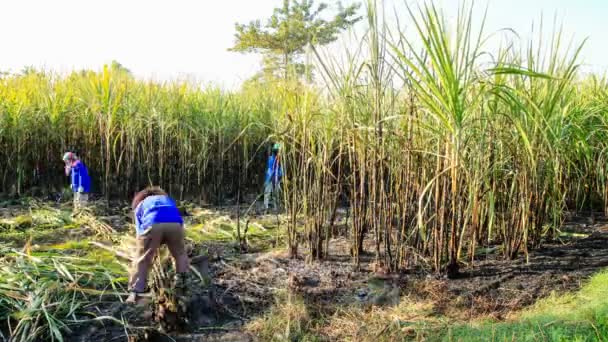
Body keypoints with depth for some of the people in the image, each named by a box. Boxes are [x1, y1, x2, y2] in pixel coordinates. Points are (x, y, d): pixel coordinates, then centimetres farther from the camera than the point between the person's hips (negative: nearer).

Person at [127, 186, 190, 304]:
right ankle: (181, 284, 25)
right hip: (175, 224, 2)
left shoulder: (140, 205, 40)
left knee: (142, 260, 12)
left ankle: (135, 293, 8)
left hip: (152, 225, -1)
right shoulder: (168, 199, 46)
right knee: (180, 254, 25)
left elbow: (139, 231, 34)